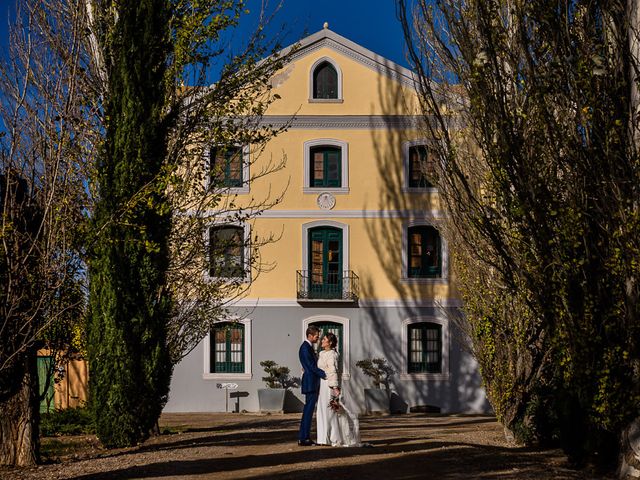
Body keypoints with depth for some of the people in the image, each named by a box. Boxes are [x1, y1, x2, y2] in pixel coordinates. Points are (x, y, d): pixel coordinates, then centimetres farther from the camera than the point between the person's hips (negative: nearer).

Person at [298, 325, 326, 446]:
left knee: (308, 411, 11)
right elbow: (311, 366, -20)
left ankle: (304, 437, 15)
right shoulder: (305, 348, -14)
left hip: (313, 384, 10)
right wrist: (325, 375, -19)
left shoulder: (309, 347, 17)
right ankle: (303, 438, -7)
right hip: (310, 383, -10)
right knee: (308, 410, -8)